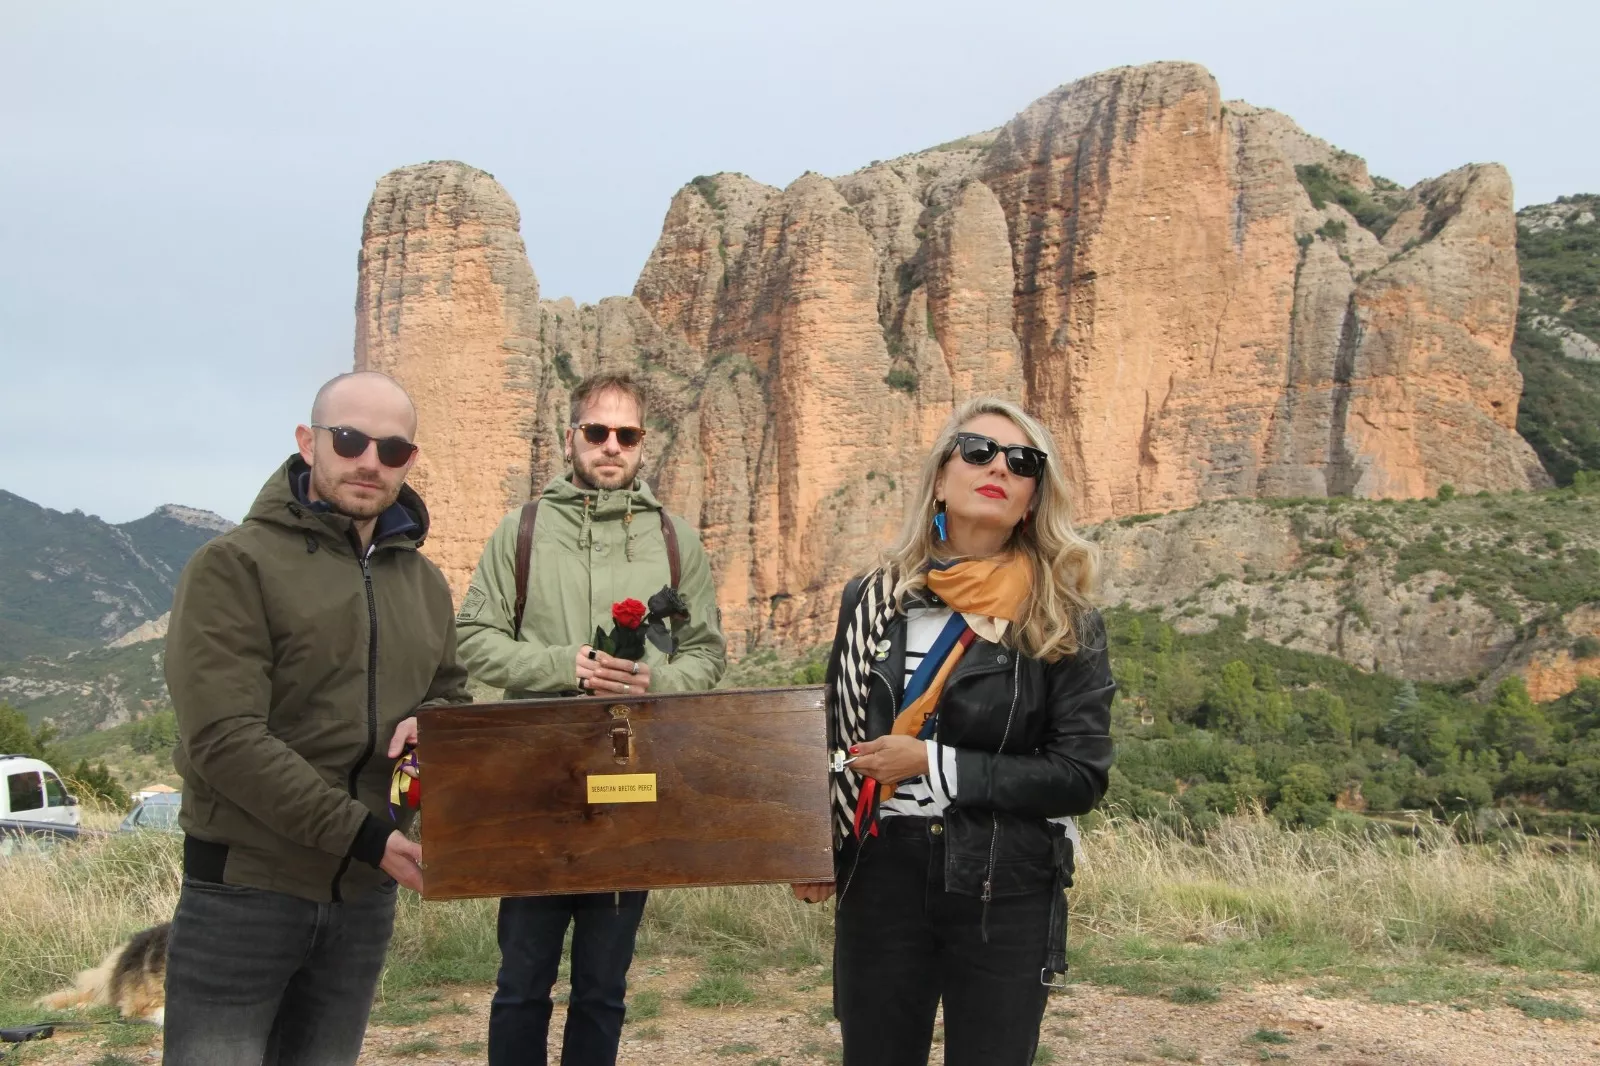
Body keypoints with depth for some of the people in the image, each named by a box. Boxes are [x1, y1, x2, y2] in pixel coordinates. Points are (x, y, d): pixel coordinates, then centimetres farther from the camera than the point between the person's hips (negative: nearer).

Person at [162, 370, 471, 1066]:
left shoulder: (424, 584, 12)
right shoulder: (235, 565, -9)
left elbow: (451, 696, 22)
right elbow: (224, 737, -17)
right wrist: (363, 835, -20)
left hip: (366, 896, 6)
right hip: (245, 888, -6)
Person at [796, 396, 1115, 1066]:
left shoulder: (1066, 623, -3)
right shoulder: (870, 600, 5)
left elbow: (1082, 775, -9)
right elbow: (833, 739, 13)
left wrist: (934, 764, -14)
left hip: (1008, 893, -2)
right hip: (879, 881, 2)